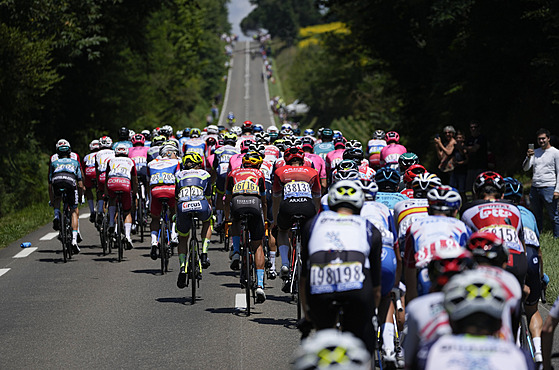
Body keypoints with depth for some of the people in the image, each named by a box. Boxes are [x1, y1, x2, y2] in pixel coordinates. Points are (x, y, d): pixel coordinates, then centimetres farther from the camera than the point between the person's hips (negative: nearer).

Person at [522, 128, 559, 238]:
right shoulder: (535, 152, 14)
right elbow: (525, 168, 7)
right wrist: (528, 157, -12)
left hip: (549, 188, -5)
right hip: (534, 187, 5)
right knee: (536, 217, 10)